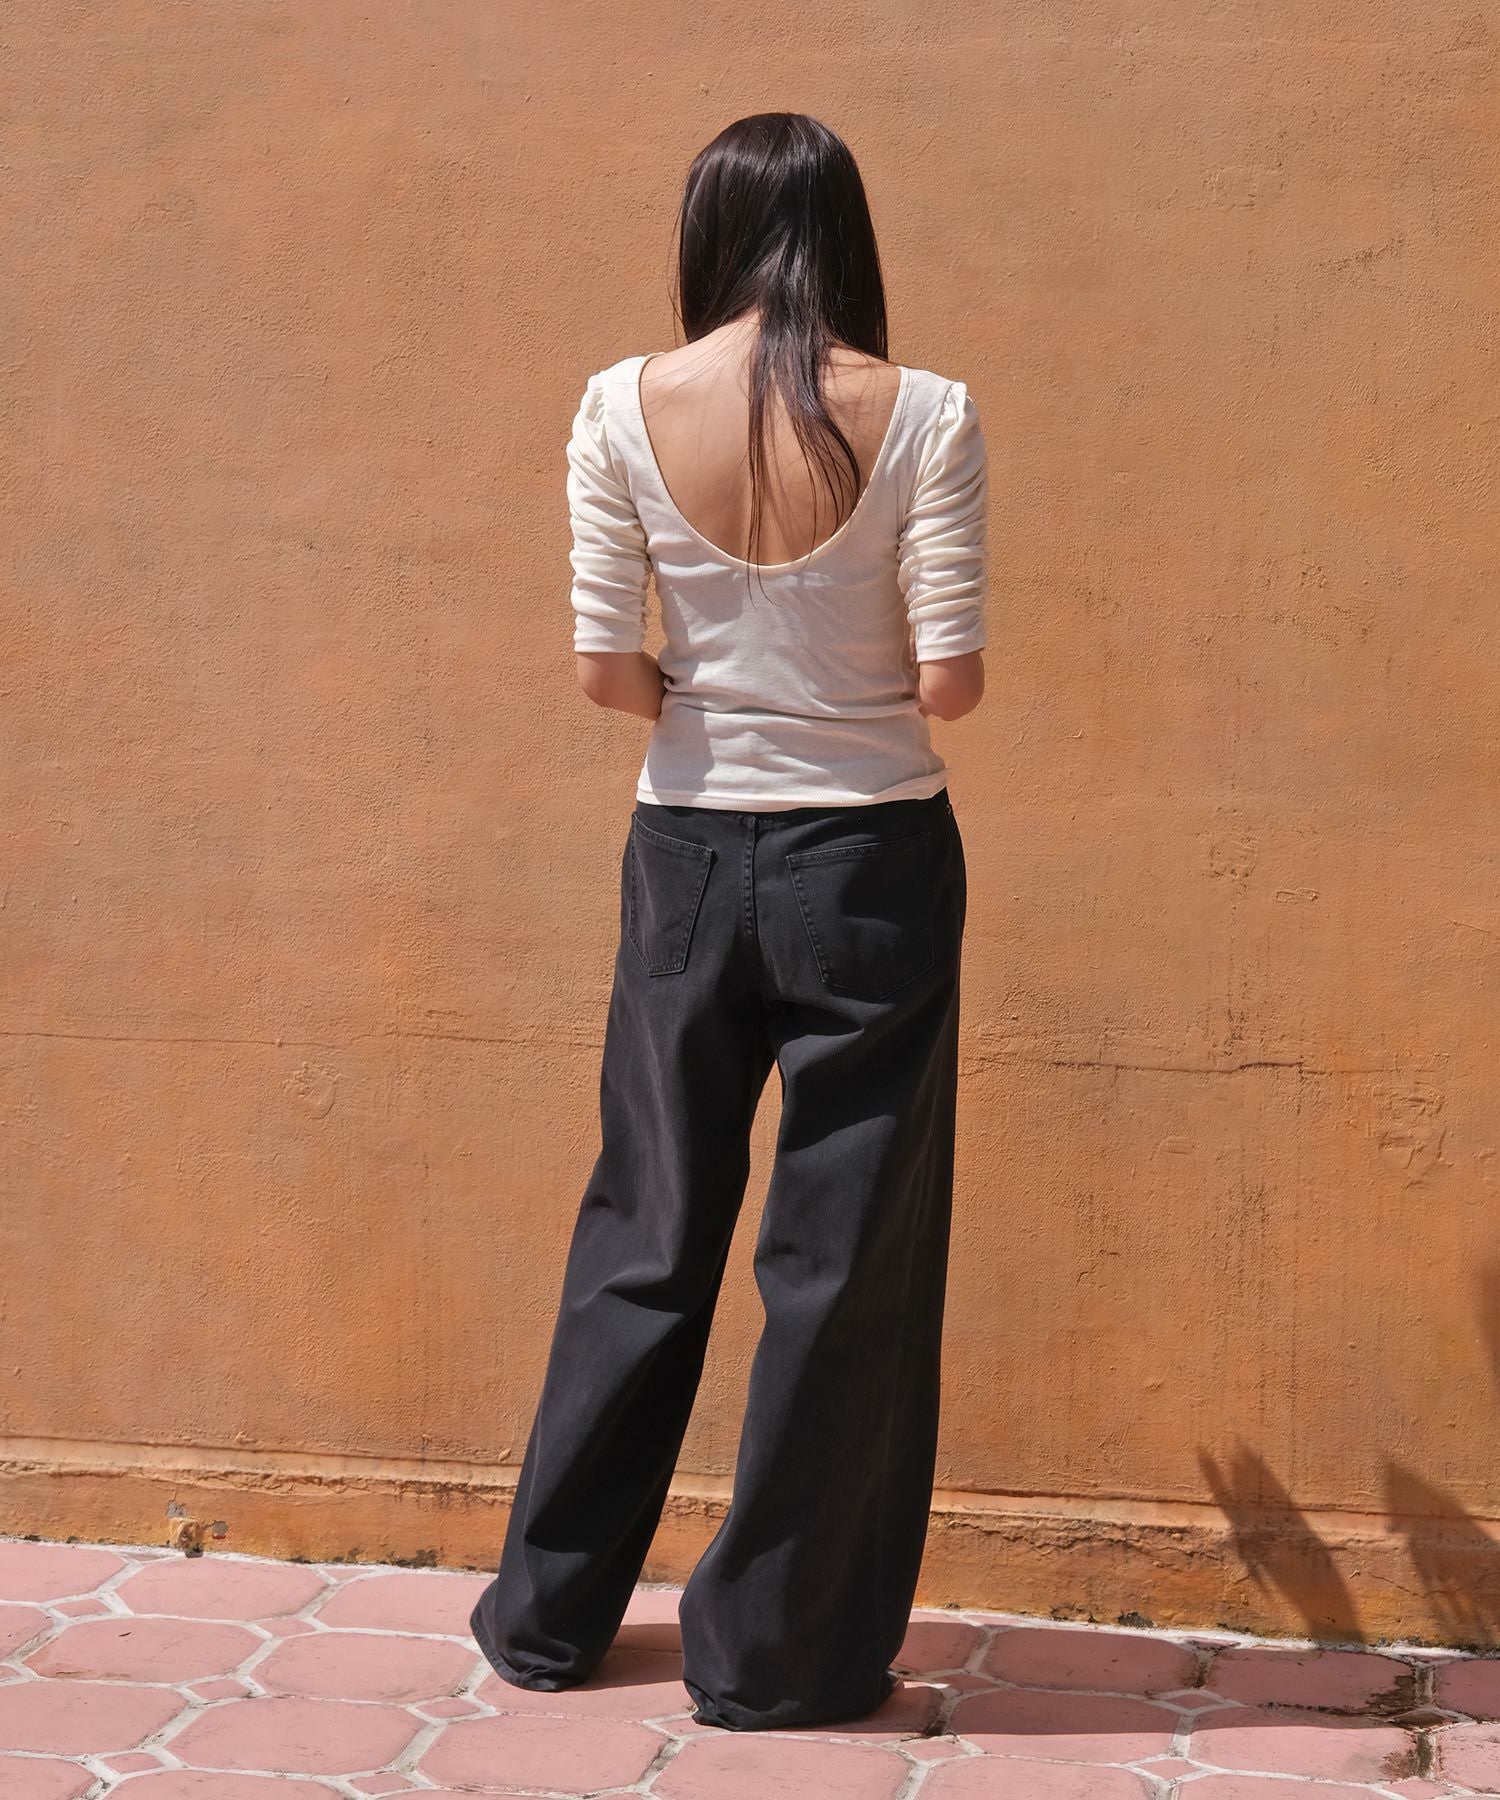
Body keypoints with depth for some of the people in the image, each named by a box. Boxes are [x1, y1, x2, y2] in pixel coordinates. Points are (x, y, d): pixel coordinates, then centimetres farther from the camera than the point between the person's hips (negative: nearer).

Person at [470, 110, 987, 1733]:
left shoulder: (623, 409, -5)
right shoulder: (921, 416, -10)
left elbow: (604, 669, -6)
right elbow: (950, 682, -12)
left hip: (689, 858, 3)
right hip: (873, 864, -2)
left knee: (646, 1233, 17)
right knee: (846, 1261, 9)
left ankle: (549, 1609, 29)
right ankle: (775, 1650, 19)